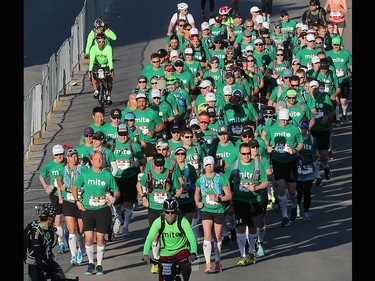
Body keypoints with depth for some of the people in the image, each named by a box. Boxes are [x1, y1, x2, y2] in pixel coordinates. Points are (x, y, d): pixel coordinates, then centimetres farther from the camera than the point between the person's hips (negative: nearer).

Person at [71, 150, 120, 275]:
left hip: (103, 210, 0)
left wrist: (113, 198, -12)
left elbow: (116, 191, 8)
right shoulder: (85, 174, 2)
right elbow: (74, 187, 15)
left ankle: (99, 265, 13)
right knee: (88, 238, -6)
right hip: (87, 209, 0)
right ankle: (90, 263, 12)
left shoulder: (107, 175, 1)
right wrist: (77, 201, 6)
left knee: (100, 238, 1)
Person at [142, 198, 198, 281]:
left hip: (181, 250, -2)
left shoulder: (183, 221, -22)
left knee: (186, 264, -32)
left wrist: (193, 253, -48)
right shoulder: (159, 221, -18)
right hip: (165, 253, 2)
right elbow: (149, 238, -23)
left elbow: (191, 238, -31)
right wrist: (145, 254, -38)